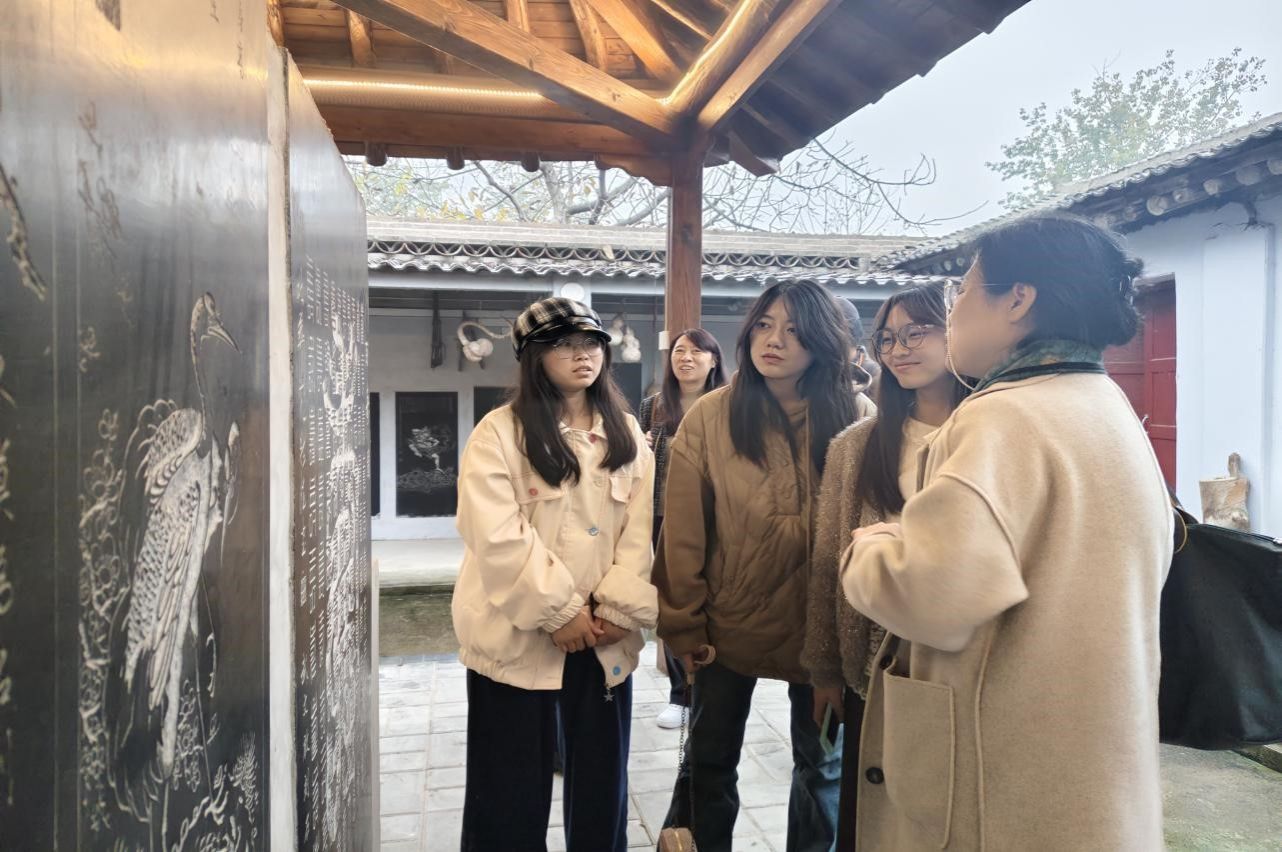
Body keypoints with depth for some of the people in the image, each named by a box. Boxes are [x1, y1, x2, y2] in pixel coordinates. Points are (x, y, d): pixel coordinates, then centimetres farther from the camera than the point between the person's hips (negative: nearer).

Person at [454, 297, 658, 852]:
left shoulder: (625, 434, 8)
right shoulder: (500, 431, -7)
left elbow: (640, 529, 1)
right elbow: (496, 535, -17)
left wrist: (618, 609, -10)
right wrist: (558, 611, -17)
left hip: (603, 637, 4)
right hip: (518, 635, -4)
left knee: (601, 776, 16)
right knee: (513, 786, 9)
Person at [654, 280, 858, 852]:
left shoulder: (855, 419, -7)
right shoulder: (711, 416, -9)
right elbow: (682, 532, -8)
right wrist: (683, 623, -8)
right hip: (728, 624, 0)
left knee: (824, 764, 18)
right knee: (709, 762, 16)